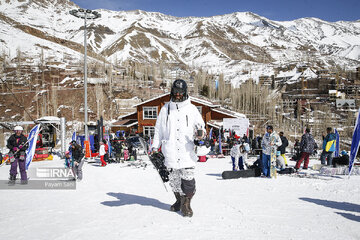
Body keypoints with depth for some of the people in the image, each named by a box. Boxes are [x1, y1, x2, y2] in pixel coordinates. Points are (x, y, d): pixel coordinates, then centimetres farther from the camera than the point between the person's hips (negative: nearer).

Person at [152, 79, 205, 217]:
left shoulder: (191, 109, 5)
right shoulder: (166, 108, 10)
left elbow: (200, 126, 10)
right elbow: (159, 129, 16)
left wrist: (201, 133, -14)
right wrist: (155, 146, 12)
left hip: (187, 152, -2)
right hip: (170, 151, 2)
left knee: (188, 180, -6)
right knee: (174, 180, 8)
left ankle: (186, 203, 12)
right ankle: (179, 201, 27)